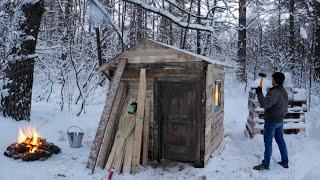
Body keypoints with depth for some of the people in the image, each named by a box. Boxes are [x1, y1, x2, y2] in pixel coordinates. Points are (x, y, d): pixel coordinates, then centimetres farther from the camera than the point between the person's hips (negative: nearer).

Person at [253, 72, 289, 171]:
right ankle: (285, 161, 27)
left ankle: (265, 164, 7)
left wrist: (259, 93, -28)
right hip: (280, 120, 9)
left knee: (268, 141, -1)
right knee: (280, 140, 18)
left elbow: (264, 104, -36)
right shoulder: (284, 91, 7)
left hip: (271, 121, -9)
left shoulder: (274, 93, -26)